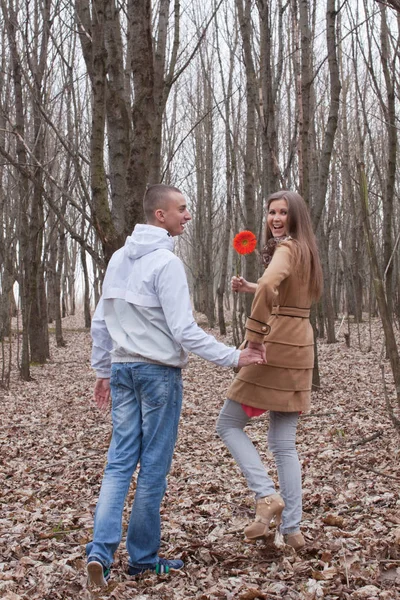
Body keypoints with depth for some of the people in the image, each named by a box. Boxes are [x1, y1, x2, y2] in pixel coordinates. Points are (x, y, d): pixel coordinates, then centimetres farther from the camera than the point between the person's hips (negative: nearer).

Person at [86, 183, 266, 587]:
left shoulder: (118, 259, 10)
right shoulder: (166, 263, -15)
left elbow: (100, 322, 14)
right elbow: (185, 331, -19)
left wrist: (102, 371, 22)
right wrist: (234, 357, -14)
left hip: (122, 369, 7)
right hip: (159, 372, -7)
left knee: (120, 460, 8)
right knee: (153, 467, 4)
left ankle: (101, 550, -1)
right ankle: (143, 558, 15)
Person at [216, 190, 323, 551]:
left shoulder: (286, 248, -11)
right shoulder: (305, 250, 17)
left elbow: (269, 285, -32)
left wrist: (254, 336, -25)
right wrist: (250, 288, 19)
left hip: (277, 347, -9)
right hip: (300, 349, 9)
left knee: (229, 424, 4)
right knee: (284, 443, 11)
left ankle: (267, 496, -9)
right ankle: (291, 529, 13)